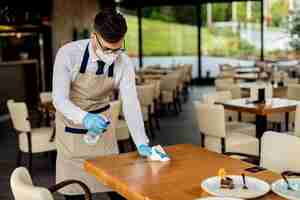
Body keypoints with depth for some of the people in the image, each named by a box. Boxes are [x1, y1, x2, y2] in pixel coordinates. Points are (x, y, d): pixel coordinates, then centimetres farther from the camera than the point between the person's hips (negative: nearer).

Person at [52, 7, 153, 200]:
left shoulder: (124, 63, -17)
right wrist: (84, 118, -42)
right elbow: (59, 99, -24)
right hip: (71, 122, -2)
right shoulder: (68, 54, -24)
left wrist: (142, 144, -30)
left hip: (101, 120, 2)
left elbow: (131, 104, -20)